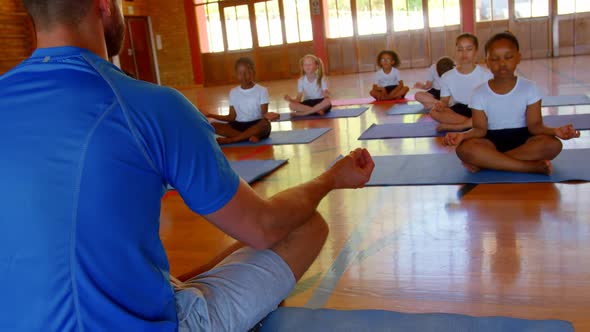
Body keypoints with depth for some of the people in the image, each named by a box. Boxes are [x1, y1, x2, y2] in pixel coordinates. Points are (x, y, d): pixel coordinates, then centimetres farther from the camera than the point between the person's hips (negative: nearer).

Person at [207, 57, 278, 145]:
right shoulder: (233, 92, 10)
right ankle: (249, 136, -27)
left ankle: (229, 140, -28)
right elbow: (232, 117, 9)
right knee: (213, 126, -18)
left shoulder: (262, 90, -1)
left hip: (256, 126, -3)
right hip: (238, 126, 3)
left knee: (265, 124, -38)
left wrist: (266, 116, -32)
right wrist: (212, 115, -4)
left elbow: (264, 114, -7)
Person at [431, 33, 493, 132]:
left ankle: (449, 126, -26)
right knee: (434, 112, -25)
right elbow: (444, 101, 3)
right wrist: (441, 105, -22)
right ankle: (471, 123, -24)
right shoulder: (447, 77, 0)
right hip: (457, 112, 1)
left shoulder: (486, 75, -6)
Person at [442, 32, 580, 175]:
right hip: (493, 141, -1)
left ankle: (483, 162, -27)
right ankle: (534, 166, -31)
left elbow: (534, 125, -5)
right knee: (465, 149, -33)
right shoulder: (480, 94, -3)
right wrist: (463, 135, -27)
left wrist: (554, 130, -26)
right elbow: (480, 129, -6)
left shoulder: (529, 88, -2)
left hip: (522, 138, 1)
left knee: (553, 145, -31)